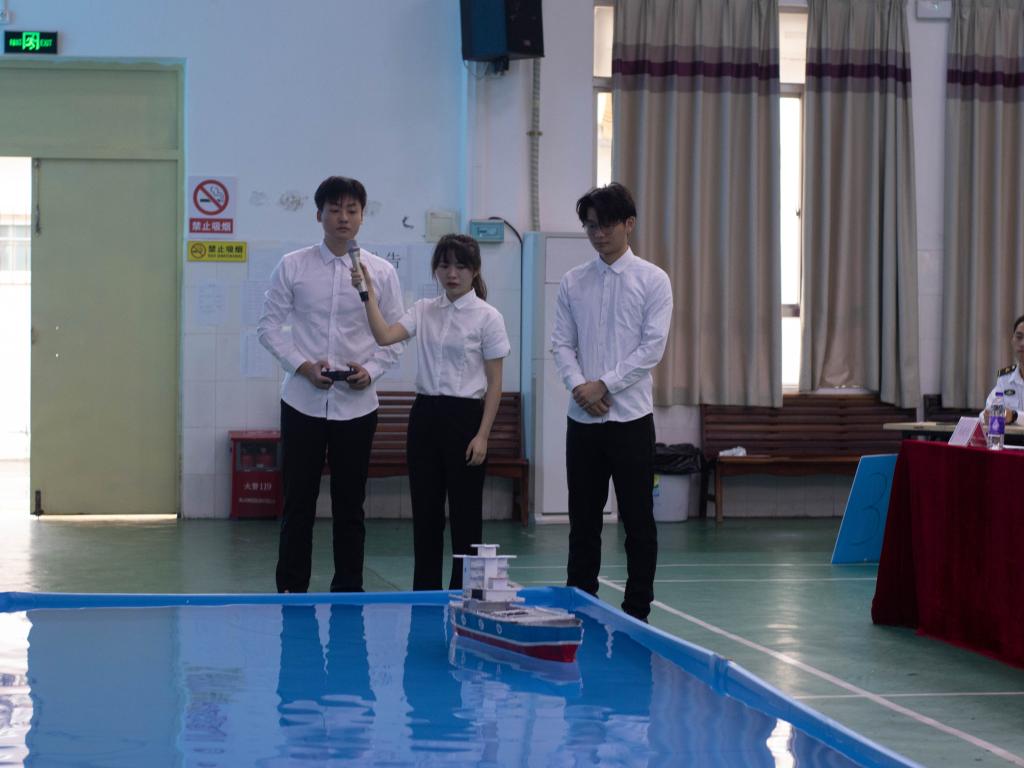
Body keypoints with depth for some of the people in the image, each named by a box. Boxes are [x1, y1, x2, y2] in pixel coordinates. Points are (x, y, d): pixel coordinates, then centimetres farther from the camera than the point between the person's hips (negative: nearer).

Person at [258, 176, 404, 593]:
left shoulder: (381, 273, 2)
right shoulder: (292, 266, 1)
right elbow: (270, 325, 2)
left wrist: (370, 371, -11)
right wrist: (303, 366, -11)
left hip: (356, 403, 1)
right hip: (303, 401, -1)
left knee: (350, 505, 7)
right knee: (298, 501, 3)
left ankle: (348, 590, 16)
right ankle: (291, 590, 12)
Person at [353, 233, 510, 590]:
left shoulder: (487, 317, -5)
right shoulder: (424, 310, 8)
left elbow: (494, 383, -5)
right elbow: (385, 336, -8)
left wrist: (483, 435, -11)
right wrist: (368, 294, -16)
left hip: (464, 417, -4)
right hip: (425, 415, 5)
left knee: (465, 513, 0)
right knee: (425, 510, 8)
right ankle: (425, 594, 16)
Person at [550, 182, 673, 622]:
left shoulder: (652, 280, -1)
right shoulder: (573, 282, 9)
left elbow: (652, 347, -8)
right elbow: (562, 344, 5)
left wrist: (604, 385, -13)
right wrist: (580, 387, -12)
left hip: (631, 418, -3)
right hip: (583, 419, 3)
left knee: (638, 520, 1)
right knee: (583, 520, 8)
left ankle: (637, 612, 8)